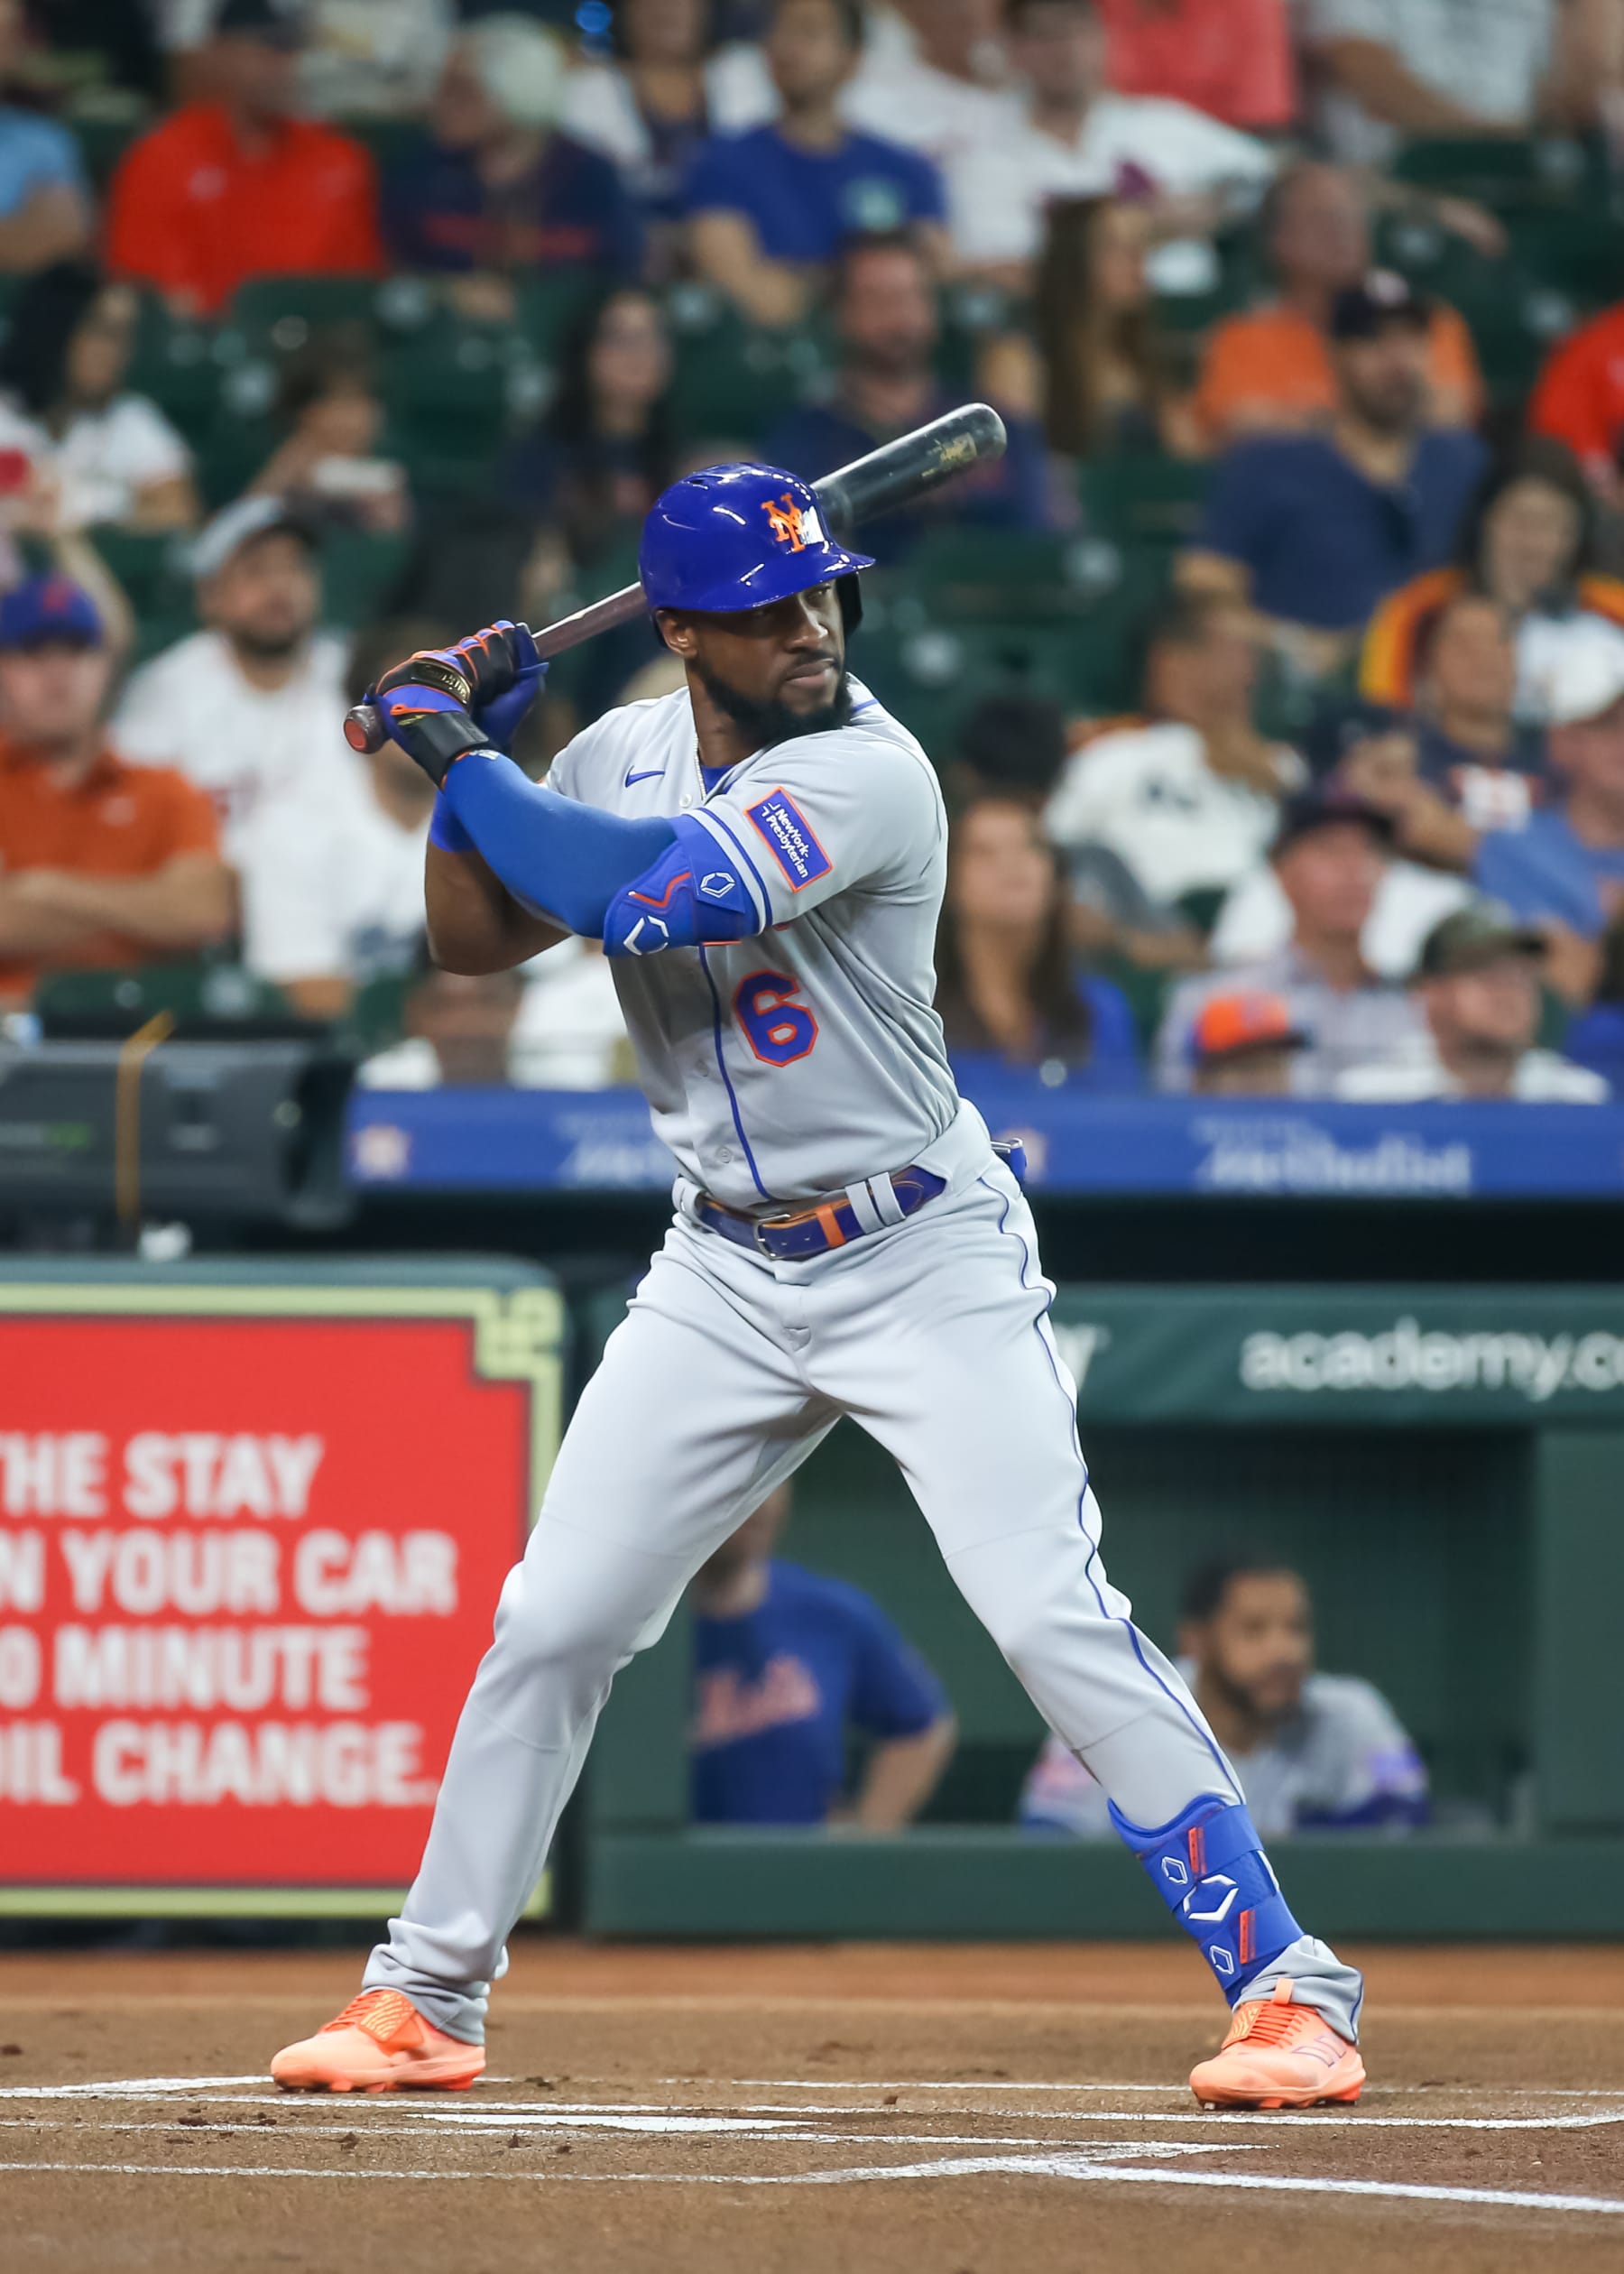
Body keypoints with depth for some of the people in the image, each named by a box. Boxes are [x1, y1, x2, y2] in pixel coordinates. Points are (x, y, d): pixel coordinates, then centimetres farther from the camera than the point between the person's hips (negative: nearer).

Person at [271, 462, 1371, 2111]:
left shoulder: (869, 773, -20)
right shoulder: (623, 754, 3)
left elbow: (644, 894, -31)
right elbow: (475, 942, 12)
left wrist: (457, 756, -20)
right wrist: (467, 749, -3)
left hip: (924, 1264, -6)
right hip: (724, 1278, 6)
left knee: (1057, 1626, -15)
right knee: (553, 1621, 4)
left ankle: (1286, 1987, -10)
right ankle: (425, 1999, 17)